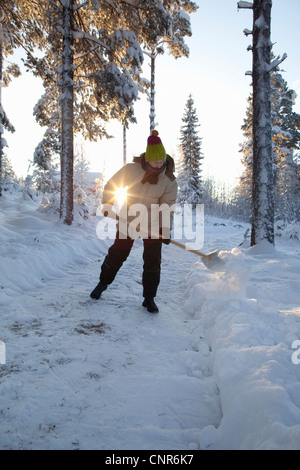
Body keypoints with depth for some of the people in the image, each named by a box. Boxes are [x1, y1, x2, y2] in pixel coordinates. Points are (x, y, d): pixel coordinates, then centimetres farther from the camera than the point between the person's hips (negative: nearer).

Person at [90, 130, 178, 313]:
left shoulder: (169, 180, -11)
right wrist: (107, 205, -6)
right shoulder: (132, 169, -13)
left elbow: (167, 206, -10)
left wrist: (165, 229, -19)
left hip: (153, 224, 0)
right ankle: (103, 283, 32)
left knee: (153, 260, -3)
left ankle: (149, 298, 11)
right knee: (117, 253, 7)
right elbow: (111, 185, -1)